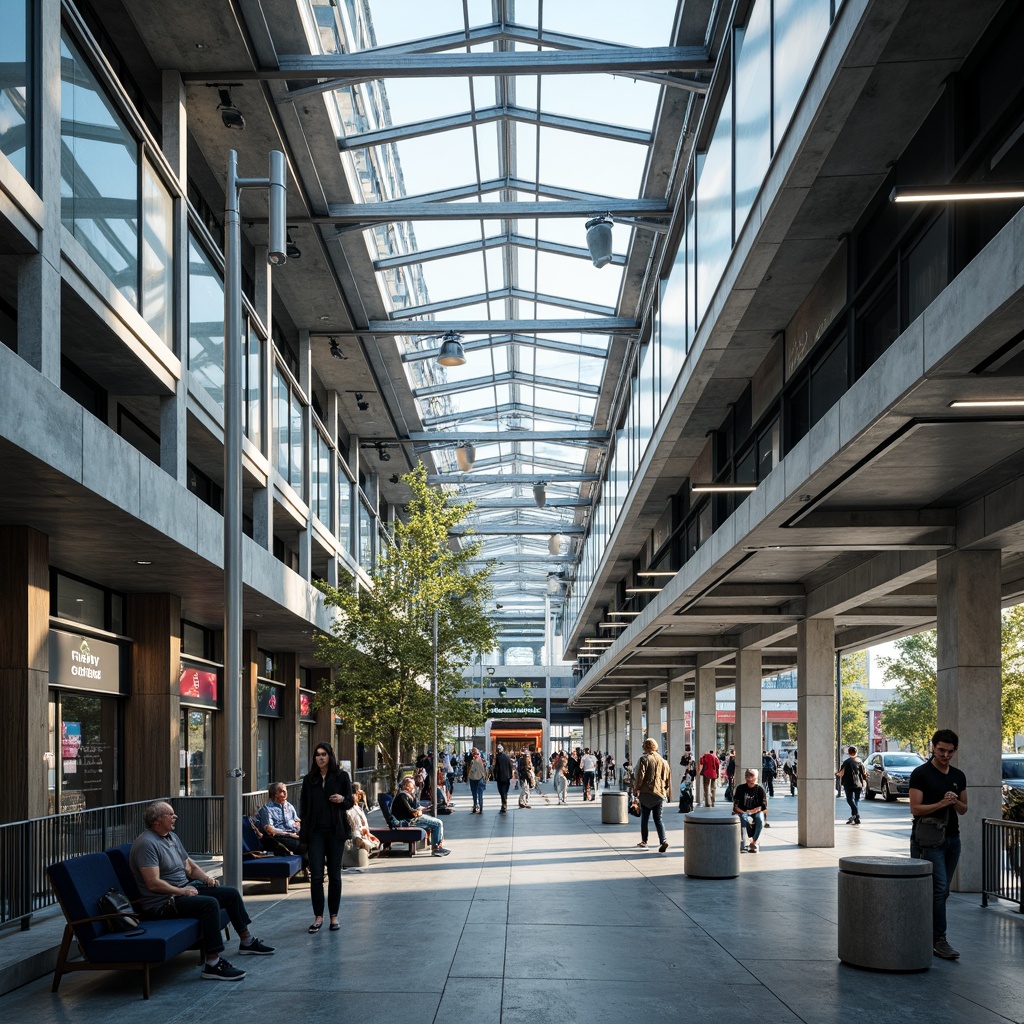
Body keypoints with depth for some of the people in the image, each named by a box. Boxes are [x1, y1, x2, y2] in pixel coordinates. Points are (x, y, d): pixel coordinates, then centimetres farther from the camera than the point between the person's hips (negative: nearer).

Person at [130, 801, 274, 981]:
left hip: (184, 890, 11)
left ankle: (246, 941, 26)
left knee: (231, 893, 11)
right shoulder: (147, 843, -18)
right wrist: (182, 892, -20)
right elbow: (153, 884, -25)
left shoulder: (172, 837, 14)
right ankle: (213, 964, -33)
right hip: (161, 903, -10)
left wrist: (207, 878, 5)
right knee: (210, 903, -32)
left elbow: (189, 865, 23)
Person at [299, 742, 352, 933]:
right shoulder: (309, 779, 8)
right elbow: (304, 806, 11)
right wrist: (303, 831, 5)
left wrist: (342, 799, -19)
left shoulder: (341, 776, 2)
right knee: (316, 875, -5)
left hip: (335, 831, -1)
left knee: (334, 875, 5)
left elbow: (350, 801, 4)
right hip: (315, 831, 1)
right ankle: (318, 916, 3)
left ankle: (334, 916, 14)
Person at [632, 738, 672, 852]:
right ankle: (663, 840, -12)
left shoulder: (643, 759, -7)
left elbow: (639, 775, -14)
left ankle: (644, 841, 15)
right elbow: (668, 777, 13)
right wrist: (666, 791, 20)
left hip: (646, 793, -4)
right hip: (659, 794, 4)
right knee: (658, 819, 6)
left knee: (644, 818, 9)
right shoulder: (663, 761, 9)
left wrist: (637, 789, -3)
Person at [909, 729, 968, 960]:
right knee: (939, 889, -13)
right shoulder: (921, 774, -9)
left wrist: (955, 802, -9)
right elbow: (915, 808, -13)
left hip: (952, 839, 7)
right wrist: (941, 803, -25)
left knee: (941, 890, 10)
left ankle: (925, 932, 21)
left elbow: (964, 809, 13)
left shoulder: (958, 776, 10)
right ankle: (938, 940, -10)